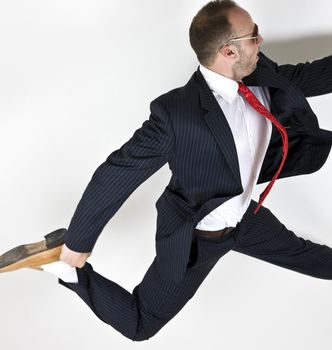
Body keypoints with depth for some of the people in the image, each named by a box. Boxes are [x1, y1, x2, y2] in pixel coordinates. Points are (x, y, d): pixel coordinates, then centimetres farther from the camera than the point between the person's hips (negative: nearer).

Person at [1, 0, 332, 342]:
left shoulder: (262, 76, -15)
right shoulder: (177, 111, -35)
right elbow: (116, 174, -29)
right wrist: (78, 242, -21)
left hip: (244, 217, 6)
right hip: (195, 236, -6)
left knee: (302, 253, 30)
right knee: (139, 323, 7)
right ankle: (60, 258, 15)